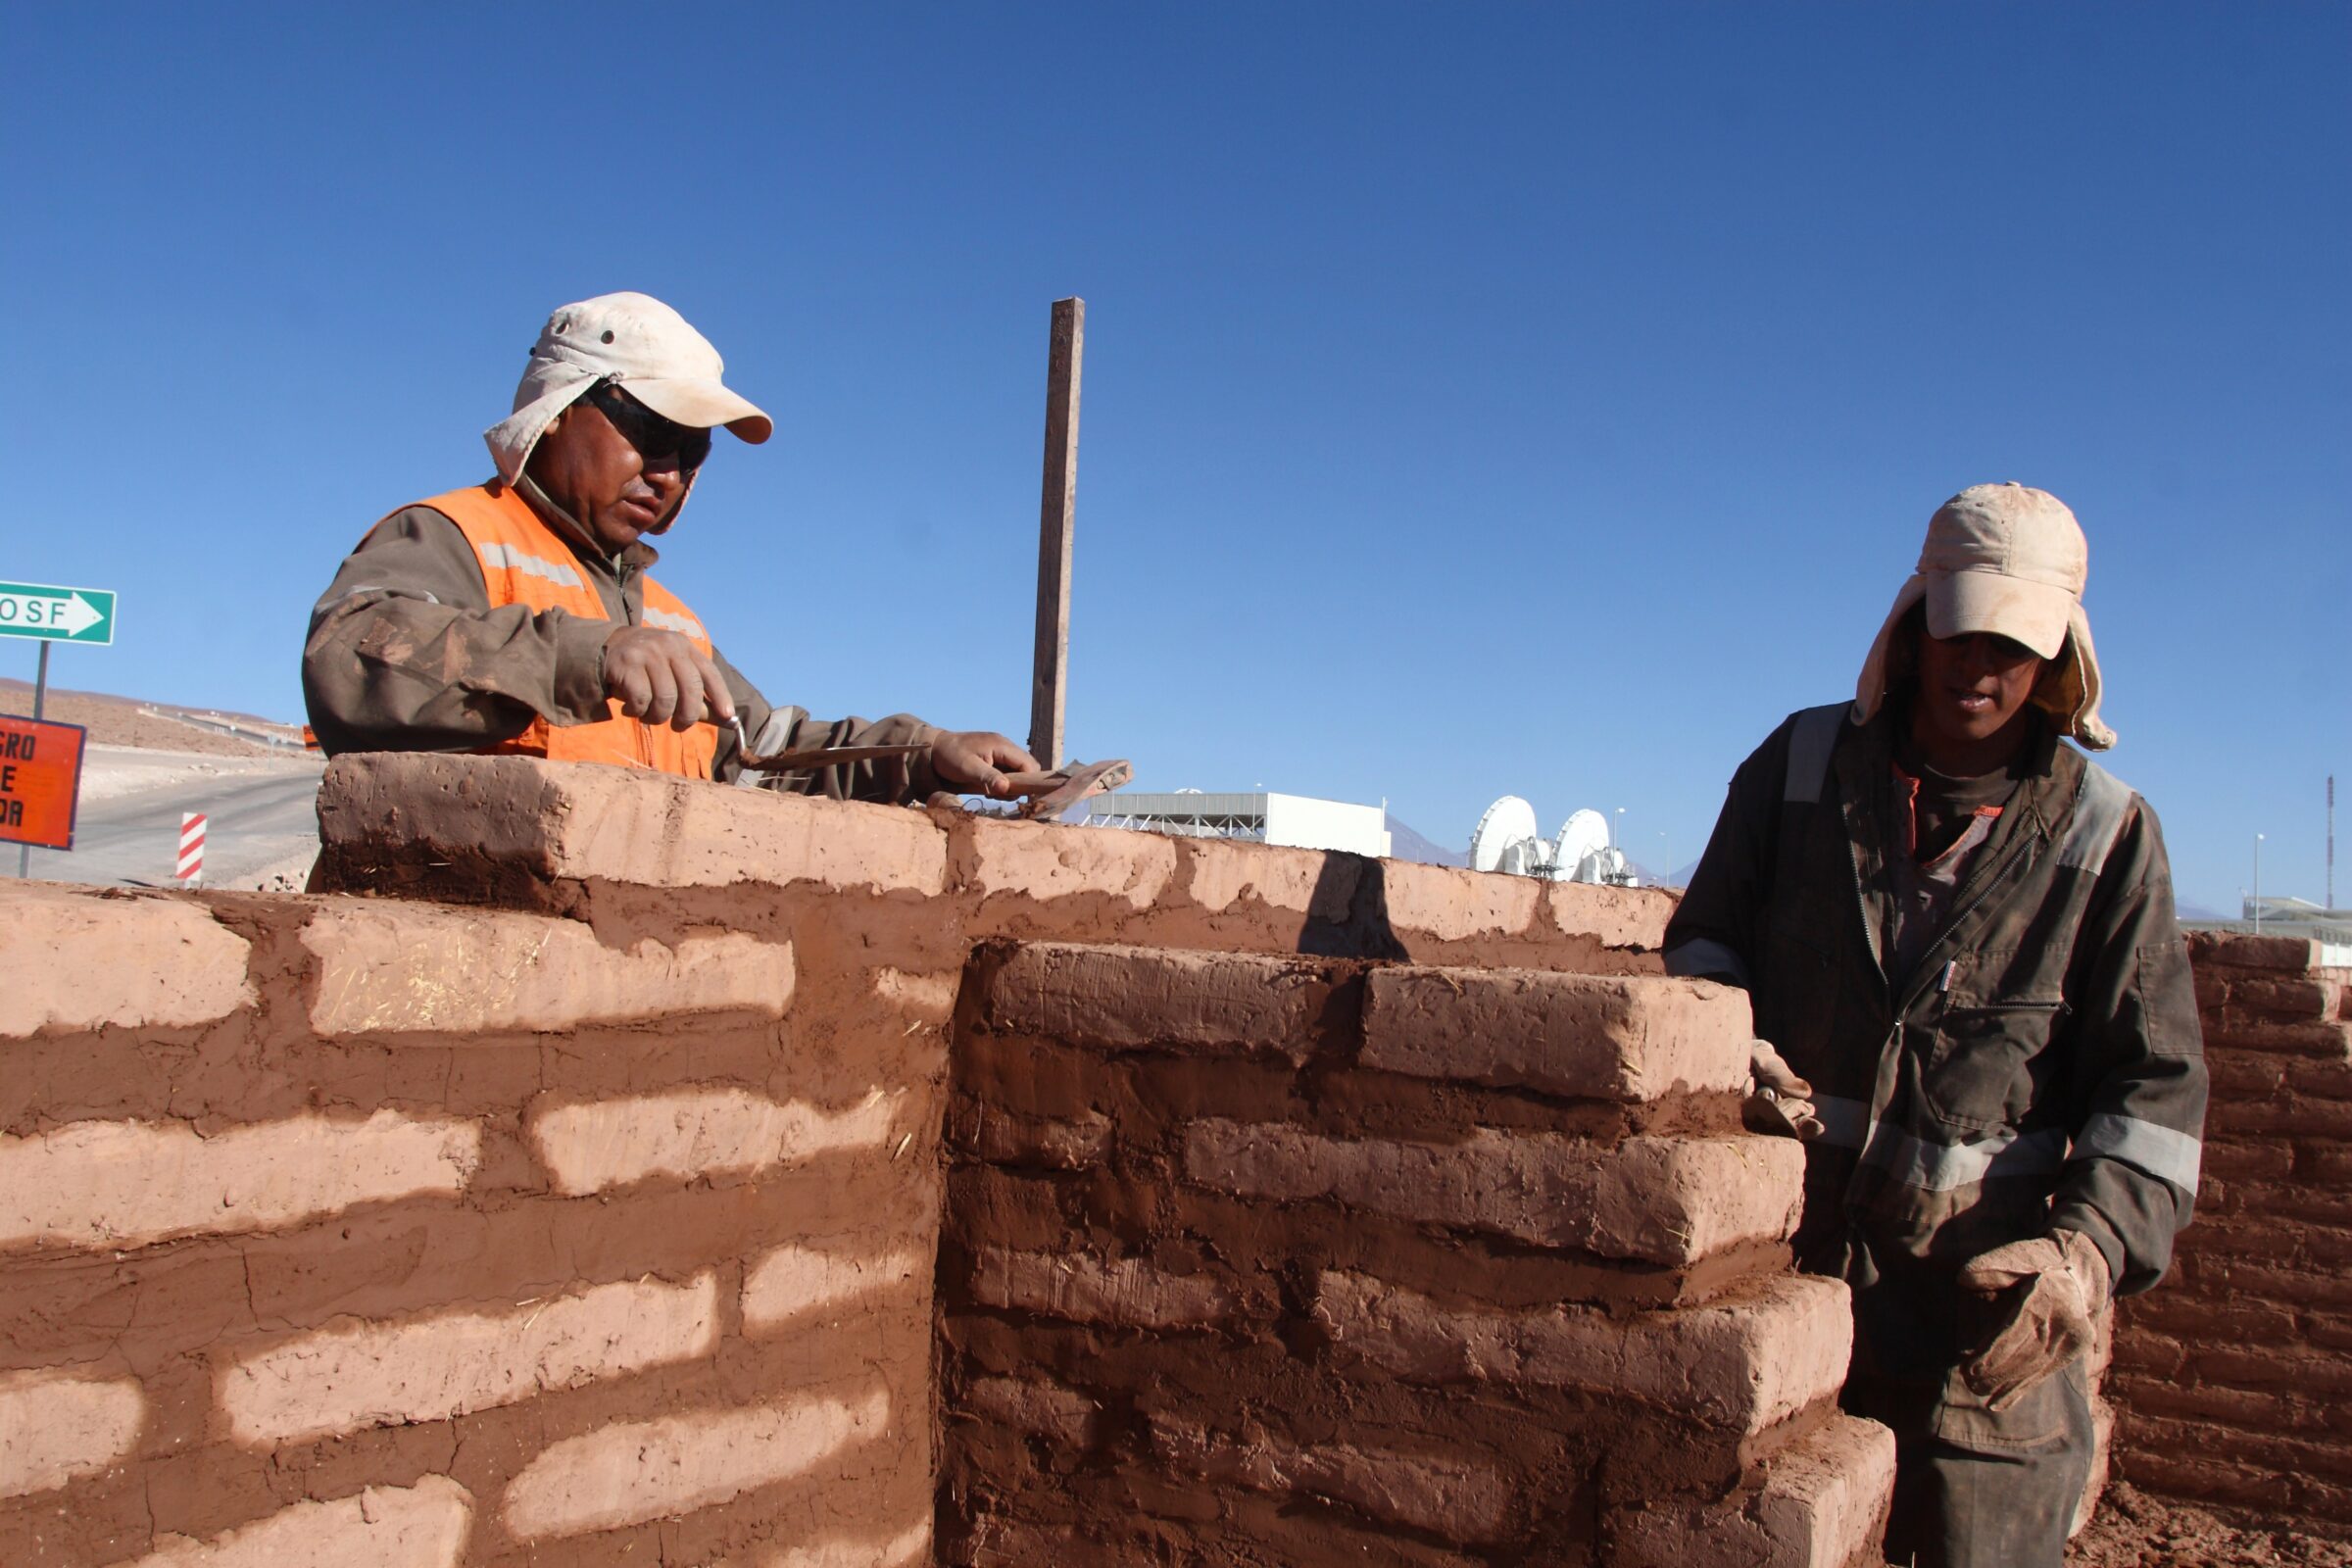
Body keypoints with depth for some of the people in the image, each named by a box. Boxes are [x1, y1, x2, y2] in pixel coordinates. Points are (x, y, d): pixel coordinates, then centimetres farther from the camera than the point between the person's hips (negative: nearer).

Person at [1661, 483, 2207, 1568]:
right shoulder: (1801, 764, 3)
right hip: (1777, 1255, 2)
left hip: (1983, 1293, -1)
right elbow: (1702, 941, 12)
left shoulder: (2103, 831, -2)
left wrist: (2089, 1247, -19)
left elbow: (2154, 1084, -4)